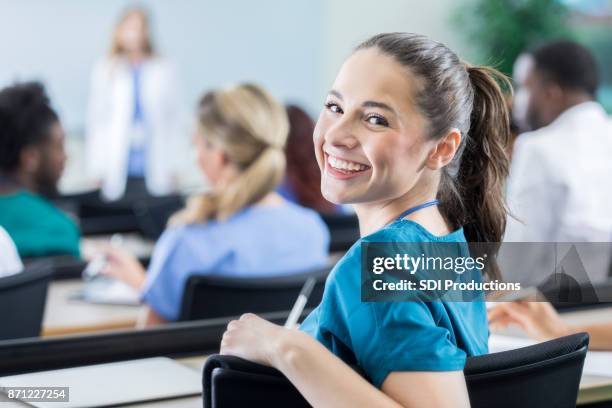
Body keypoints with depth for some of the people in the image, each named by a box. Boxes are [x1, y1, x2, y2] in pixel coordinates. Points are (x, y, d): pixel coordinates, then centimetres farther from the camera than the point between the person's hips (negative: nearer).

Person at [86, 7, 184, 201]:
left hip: (155, 172, 0)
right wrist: (97, 169, 0)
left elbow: (173, 120, 3)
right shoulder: (104, 71, 2)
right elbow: (96, 121, 3)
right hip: (118, 171, 0)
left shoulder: (164, 71, 1)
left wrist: (172, 166, 3)